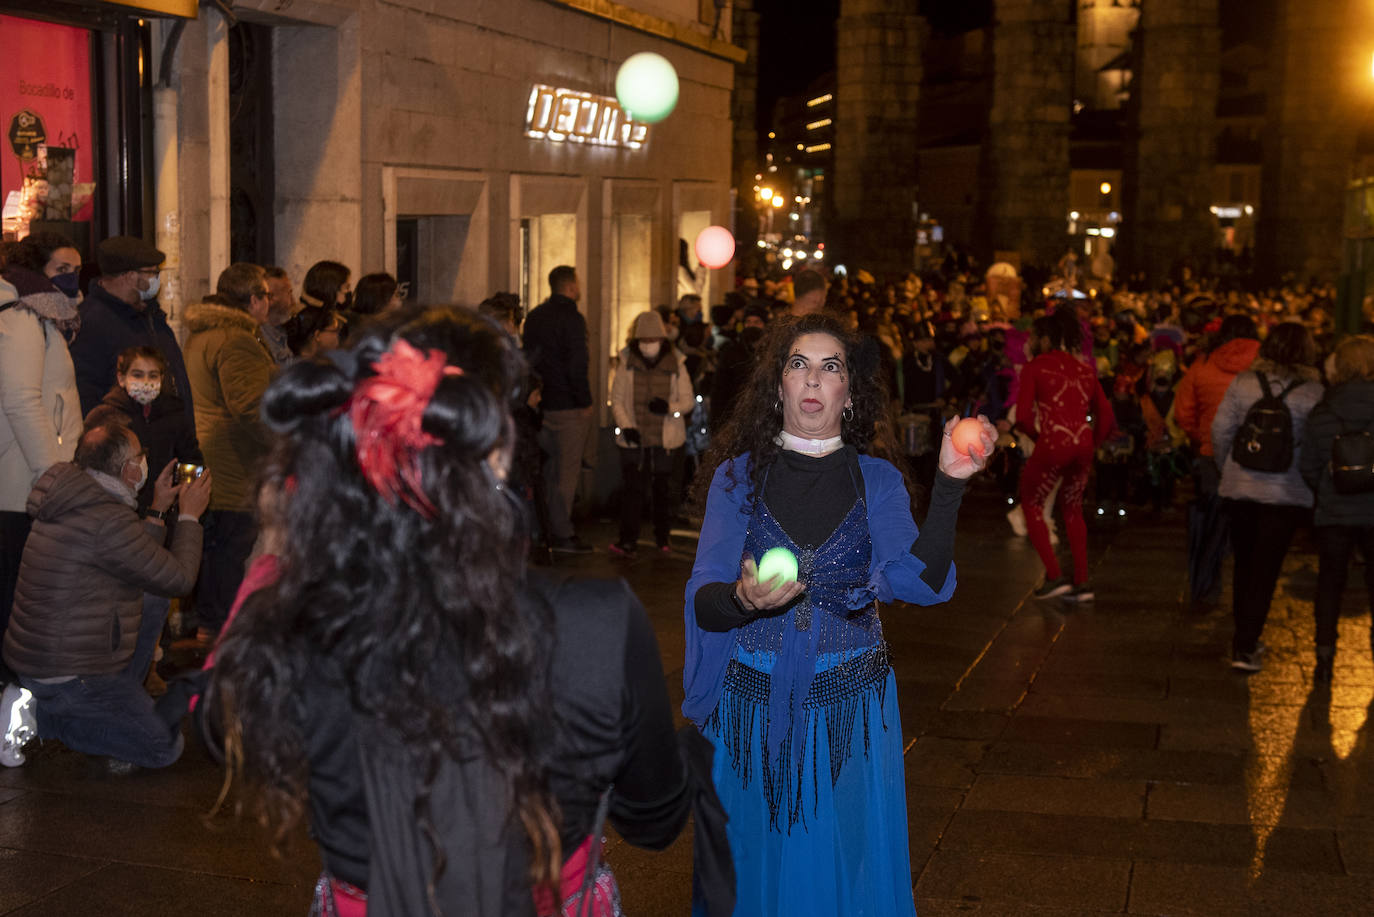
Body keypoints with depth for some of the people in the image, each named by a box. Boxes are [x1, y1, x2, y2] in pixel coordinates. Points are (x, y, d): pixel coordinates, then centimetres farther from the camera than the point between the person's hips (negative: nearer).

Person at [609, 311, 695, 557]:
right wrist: (626, 426, -9)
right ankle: (628, 541, -9)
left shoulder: (675, 364, 2)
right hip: (634, 438, 0)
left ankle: (662, 537, 23)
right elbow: (616, 399, 5)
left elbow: (688, 400, 6)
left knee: (661, 489, 7)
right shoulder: (627, 362, 2)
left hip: (664, 438, 0)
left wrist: (669, 407, -15)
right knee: (632, 488, -8)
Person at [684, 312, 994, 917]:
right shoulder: (737, 475, 0)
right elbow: (702, 602, -6)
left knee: (845, 866, 8)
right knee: (758, 862, 11)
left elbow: (922, 582, -14)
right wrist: (742, 599, -28)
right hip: (752, 703, 0)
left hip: (851, 708, 0)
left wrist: (950, 485, -23)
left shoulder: (876, 480, 2)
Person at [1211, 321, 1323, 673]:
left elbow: (1220, 429, 1)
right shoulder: (1313, 391, -8)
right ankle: (1246, 648, -1)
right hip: (1286, 494, -3)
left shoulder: (1243, 382, -2)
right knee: (1265, 570, 2)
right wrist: (1311, 480, 8)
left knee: (1244, 565, 17)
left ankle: (1244, 640, 28)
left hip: (1239, 489, 3)